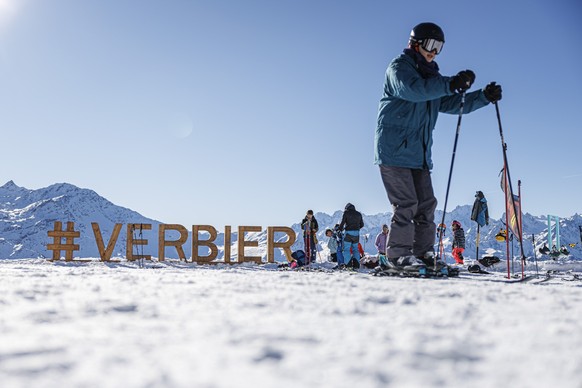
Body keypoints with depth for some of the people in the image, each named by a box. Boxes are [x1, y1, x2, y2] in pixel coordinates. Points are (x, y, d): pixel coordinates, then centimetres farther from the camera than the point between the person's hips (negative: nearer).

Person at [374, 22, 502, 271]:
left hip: (419, 152, 8)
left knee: (426, 204, 4)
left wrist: (484, 97, 5)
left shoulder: (431, 77, 21)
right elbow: (412, 90, -26)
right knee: (406, 203, -11)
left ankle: (423, 253, 10)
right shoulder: (399, 66, -4)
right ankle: (399, 254, -4)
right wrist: (451, 84, -34)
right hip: (394, 148, -8)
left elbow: (452, 104, 19)